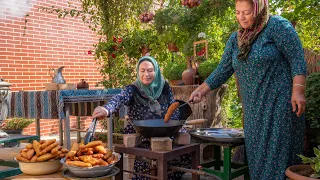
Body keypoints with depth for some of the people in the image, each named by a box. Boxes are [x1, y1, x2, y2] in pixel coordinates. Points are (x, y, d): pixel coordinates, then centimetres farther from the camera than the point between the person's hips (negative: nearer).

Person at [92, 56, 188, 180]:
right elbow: (119, 99, -31)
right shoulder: (132, 90, -10)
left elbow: (174, 109, 8)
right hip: (139, 138, -3)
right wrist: (106, 110, -53)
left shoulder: (164, 87, 2)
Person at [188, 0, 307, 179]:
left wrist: (298, 91, -18)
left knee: (277, 150, -4)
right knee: (255, 152, 10)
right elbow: (223, 71, 12)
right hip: (253, 108, 6)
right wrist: (201, 90, 6)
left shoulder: (278, 26, -6)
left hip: (279, 103, -6)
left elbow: (297, 59, -10)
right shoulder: (236, 38, 11)